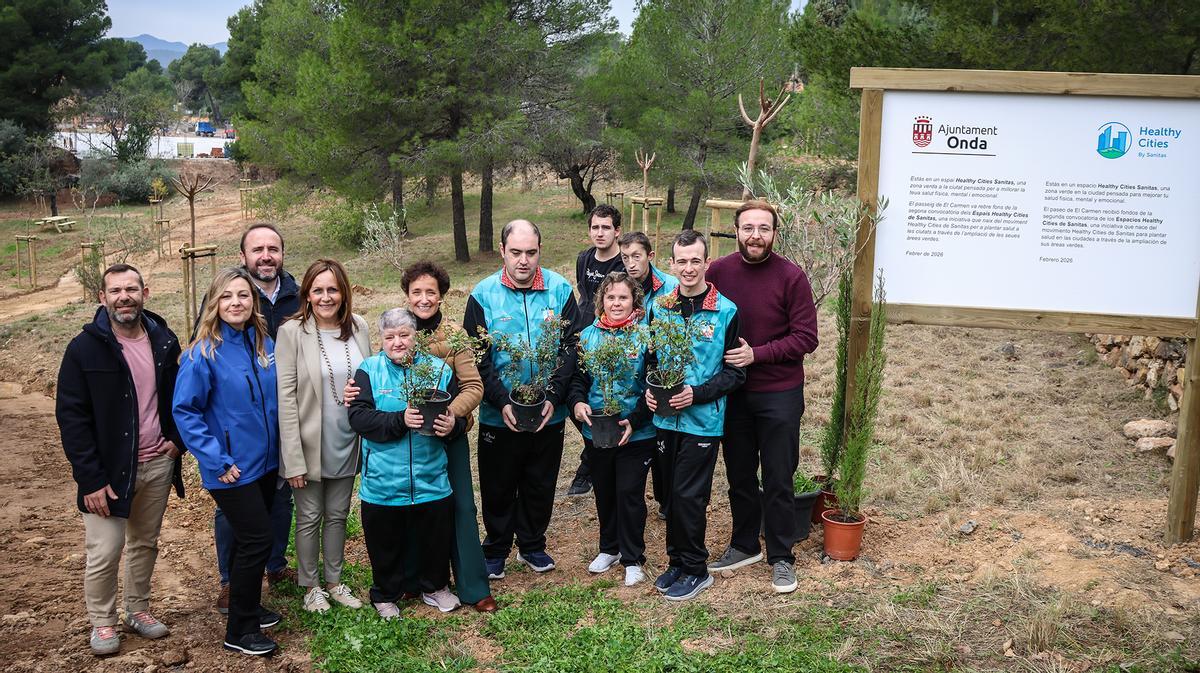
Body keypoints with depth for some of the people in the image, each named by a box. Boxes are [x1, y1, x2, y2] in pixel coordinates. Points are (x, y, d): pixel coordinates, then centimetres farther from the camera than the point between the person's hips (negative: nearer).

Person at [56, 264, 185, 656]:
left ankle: (138, 609, 34)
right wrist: (91, 479, -15)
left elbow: (179, 395, 15)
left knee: (145, 543, 16)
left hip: (158, 463, 4)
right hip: (111, 469, -4)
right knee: (105, 552, 0)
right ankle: (102, 622, 21)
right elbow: (71, 417, -11)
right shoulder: (85, 349, -11)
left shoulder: (165, 341, 1)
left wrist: (177, 439, 0)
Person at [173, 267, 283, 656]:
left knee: (250, 539, 17)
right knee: (257, 540, -4)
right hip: (231, 468, -6)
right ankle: (239, 631, 11)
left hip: (264, 461, 6)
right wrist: (217, 461, -19)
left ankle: (247, 607, 35)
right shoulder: (203, 352, -16)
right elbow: (184, 411, -16)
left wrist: (276, 447, 11)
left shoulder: (264, 344, 3)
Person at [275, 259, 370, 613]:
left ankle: (334, 581, 34)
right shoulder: (292, 332, -14)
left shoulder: (358, 327, -2)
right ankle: (311, 586, 29)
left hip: (347, 444, 4)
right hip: (310, 445, -4)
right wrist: (294, 457, -17)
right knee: (309, 518, 11)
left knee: (338, 514, 18)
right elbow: (285, 397, -15)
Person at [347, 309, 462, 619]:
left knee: (436, 538, 15)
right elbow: (358, 416, -14)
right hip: (383, 483, -1)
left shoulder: (440, 370, 2)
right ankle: (385, 595, 35)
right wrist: (401, 419, -24)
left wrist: (452, 426, -18)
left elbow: (460, 416, 5)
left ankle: (435, 586, 39)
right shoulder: (369, 370, -3)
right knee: (386, 544, 12)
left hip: (431, 480, 2)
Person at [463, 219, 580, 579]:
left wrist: (553, 397, -15)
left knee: (541, 484, 15)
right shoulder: (483, 294, -7)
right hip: (499, 415, -1)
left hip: (549, 413, 1)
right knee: (498, 486, 11)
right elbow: (477, 357, -8)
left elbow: (571, 348, -5)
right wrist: (502, 401, -18)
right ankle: (495, 550, 30)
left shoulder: (560, 290, -5)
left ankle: (532, 545, 35)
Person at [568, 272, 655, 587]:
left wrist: (635, 420, -20)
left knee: (629, 492, 0)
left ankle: (633, 558, 17)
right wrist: (577, 402, -13)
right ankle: (609, 548, 37)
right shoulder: (588, 335, 3)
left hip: (636, 433, -4)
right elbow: (577, 377, 7)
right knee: (604, 491, 17)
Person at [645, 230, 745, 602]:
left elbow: (735, 372, -6)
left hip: (703, 420, -4)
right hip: (666, 418, 5)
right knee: (672, 493, 13)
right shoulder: (661, 308, 5)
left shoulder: (725, 311, -8)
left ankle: (694, 570, 13)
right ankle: (677, 561, 28)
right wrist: (650, 389, -2)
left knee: (688, 495, -3)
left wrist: (697, 393, -17)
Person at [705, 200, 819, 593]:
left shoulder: (791, 277, -11)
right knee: (739, 475, 16)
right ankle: (744, 545, 33)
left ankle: (781, 557, 20)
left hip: (779, 394, -3)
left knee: (778, 480, 5)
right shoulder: (718, 272, -2)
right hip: (732, 392, 3)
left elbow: (806, 337, -12)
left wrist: (757, 354, -21)